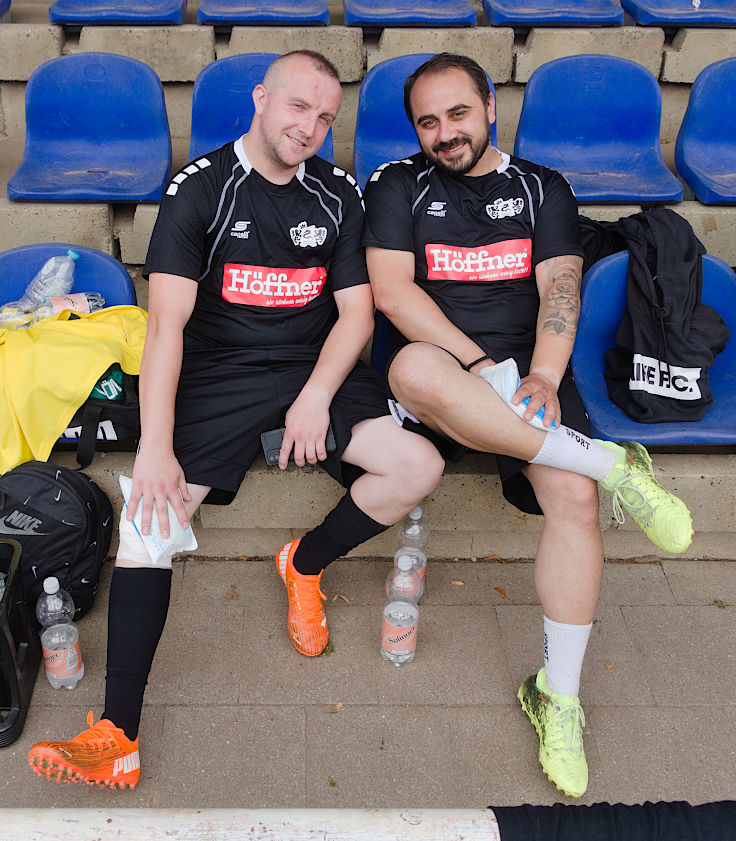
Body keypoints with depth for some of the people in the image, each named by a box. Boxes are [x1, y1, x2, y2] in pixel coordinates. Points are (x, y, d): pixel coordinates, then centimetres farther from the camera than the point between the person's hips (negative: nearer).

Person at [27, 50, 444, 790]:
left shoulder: (337, 195, 8)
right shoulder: (198, 190, -3)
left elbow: (356, 311, 5)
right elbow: (167, 322, -12)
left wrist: (316, 398, -13)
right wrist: (156, 446, -22)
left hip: (318, 370, 3)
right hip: (218, 376, -2)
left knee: (419, 466, -19)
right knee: (146, 516, -21)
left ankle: (305, 563, 10)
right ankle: (117, 736, -17)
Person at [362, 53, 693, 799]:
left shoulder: (542, 190, 16)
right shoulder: (397, 187, 11)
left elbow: (560, 288, 2)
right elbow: (392, 291, -4)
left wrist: (543, 377, -18)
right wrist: (483, 366, -15)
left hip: (528, 368, 1)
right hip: (442, 362, -1)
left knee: (572, 496, -26)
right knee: (414, 369, -39)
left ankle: (558, 696, -10)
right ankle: (611, 464, -32)